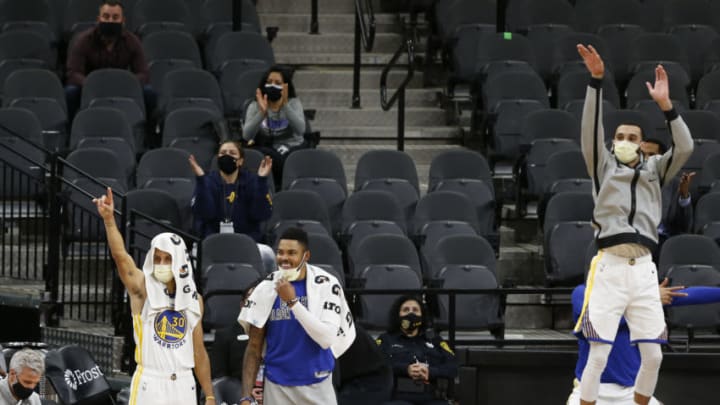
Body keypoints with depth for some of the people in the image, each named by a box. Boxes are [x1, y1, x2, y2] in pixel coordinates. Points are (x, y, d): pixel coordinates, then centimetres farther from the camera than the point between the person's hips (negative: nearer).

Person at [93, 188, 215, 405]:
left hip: (184, 386, 4)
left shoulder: (193, 298, 11)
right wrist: (109, 219, -37)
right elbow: (121, 257, -21)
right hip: (149, 385, -4)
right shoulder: (143, 288, -1)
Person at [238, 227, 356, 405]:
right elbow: (254, 347, 2)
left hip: (317, 386, -1)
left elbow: (328, 338, -17)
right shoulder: (266, 289, -2)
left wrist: (292, 302, -22)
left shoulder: (326, 285, -7)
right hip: (278, 388, 1)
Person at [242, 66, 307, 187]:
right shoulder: (255, 107, 4)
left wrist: (285, 105, -28)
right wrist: (262, 112, -27)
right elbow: (246, 136, -13)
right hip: (267, 150, 0)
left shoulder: (293, 103, 3)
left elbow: (300, 129, -17)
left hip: (292, 148, 0)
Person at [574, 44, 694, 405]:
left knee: (653, 356, 1)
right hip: (609, 267, -3)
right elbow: (591, 132, -3)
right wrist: (596, 81, -15)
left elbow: (684, 148, 1)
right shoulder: (604, 168, 12)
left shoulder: (654, 170, 17)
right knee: (598, 356, -8)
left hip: (644, 270, 3)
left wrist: (665, 104, -9)